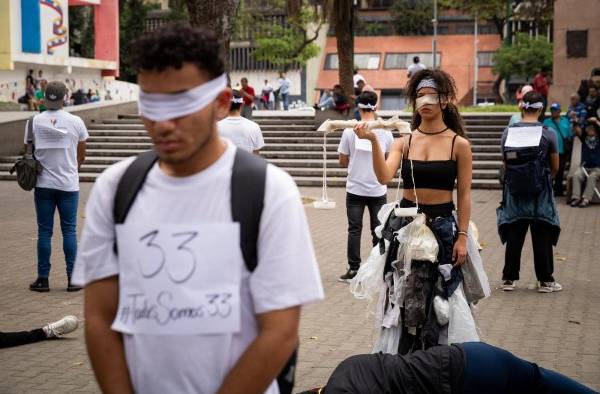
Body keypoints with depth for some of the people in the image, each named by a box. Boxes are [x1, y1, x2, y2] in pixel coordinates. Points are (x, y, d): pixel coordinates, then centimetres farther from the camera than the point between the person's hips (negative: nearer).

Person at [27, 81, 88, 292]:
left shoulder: (34, 122, -3)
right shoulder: (75, 122, -4)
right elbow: (81, 156, 4)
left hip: (43, 184, 1)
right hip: (68, 184, -1)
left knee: (44, 231, 6)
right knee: (69, 230, 5)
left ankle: (43, 279, 9)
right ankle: (73, 279, 6)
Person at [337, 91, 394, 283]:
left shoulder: (350, 131, -8)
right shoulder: (385, 131, -3)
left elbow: (343, 162, -1)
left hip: (355, 189, -1)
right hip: (378, 189, 1)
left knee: (354, 230, 5)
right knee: (378, 230, 9)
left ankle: (354, 269, 5)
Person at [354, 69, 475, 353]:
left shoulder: (459, 144, -2)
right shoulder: (404, 142, 3)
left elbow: (464, 195, -1)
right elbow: (384, 177, -13)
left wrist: (462, 236, -6)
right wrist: (373, 141, -25)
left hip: (443, 225, -1)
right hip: (407, 222, 2)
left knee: (440, 295, 4)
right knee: (406, 294, 3)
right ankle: (407, 358, 16)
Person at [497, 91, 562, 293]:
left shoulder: (508, 132, -1)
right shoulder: (548, 133, -7)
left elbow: (505, 163, 7)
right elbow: (555, 167, 3)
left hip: (514, 193, 2)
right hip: (540, 193, -2)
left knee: (513, 237, 10)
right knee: (542, 238, 6)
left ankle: (509, 279, 14)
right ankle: (545, 280, 12)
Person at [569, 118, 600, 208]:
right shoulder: (584, 137, 11)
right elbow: (577, 131, -5)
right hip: (584, 167, 3)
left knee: (592, 177, -33)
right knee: (576, 175, -27)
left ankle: (586, 199, -40)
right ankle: (576, 197, -34)